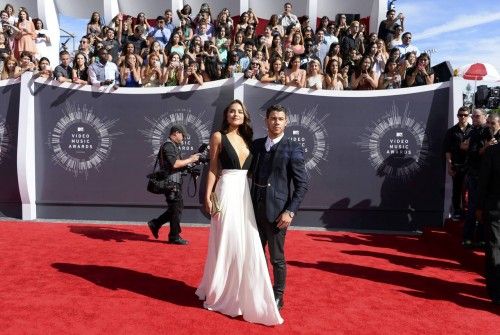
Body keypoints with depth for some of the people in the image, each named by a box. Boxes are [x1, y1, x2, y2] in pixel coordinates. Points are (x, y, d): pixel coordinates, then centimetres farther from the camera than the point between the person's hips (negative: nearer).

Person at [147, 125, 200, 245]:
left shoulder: (174, 146, 20)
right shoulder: (168, 146, -14)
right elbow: (175, 164, -25)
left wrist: (189, 162, 8)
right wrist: (190, 160, -15)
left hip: (175, 182, 10)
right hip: (171, 182, -10)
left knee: (177, 207, 15)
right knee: (177, 209, -2)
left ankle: (155, 224, 22)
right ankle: (174, 237, 8)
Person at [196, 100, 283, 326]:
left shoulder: (247, 138, 14)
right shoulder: (219, 136, -1)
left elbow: (249, 169, 13)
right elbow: (213, 169, -3)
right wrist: (208, 197, -10)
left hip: (245, 194, 5)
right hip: (227, 193, -5)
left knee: (247, 245, 8)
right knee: (227, 244, 2)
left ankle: (242, 294, 24)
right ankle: (221, 293, 21)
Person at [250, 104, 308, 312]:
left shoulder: (293, 149, -6)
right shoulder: (256, 145, 9)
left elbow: (302, 185, -7)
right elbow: (252, 173, 12)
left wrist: (290, 212, -14)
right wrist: (250, 205, 3)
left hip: (276, 211, -5)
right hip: (255, 209, 5)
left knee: (277, 258, 7)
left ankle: (277, 297, 26)